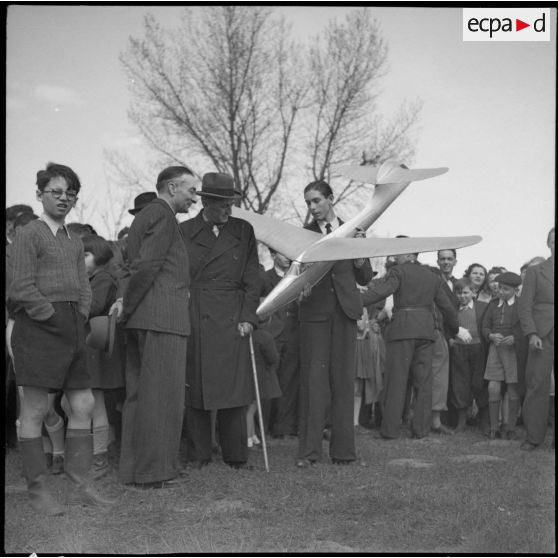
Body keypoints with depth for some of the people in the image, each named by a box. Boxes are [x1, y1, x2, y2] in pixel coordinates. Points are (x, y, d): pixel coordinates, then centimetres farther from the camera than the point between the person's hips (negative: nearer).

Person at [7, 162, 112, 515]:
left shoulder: (75, 242, 18)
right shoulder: (29, 234, -4)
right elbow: (24, 288, -11)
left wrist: (80, 322, 4)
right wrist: (54, 318, -12)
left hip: (72, 329, 8)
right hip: (38, 327, -7)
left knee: (84, 405, 5)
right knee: (35, 409, -2)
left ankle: (81, 486, 12)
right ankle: (38, 489, 5)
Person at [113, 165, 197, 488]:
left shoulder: (145, 215, 23)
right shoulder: (163, 216, -9)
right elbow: (147, 265, -16)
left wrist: (125, 302, 9)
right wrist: (127, 304, -9)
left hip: (142, 316, 10)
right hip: (163, 316, -10)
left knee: (139, 394, 12)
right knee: (162, 395, -7)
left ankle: (133, 468, 18)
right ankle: (152, 473, -4)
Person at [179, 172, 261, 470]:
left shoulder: (243, 231, 10)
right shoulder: (183, 232, 6)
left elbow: (252, 279, 9)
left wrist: (248, 317, -1)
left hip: (232, 320, 1)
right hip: (193, 320, 0)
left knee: (234, 389, -2)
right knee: (194, 389, 2)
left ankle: (236, 456, 9)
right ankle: (197, 455, 14)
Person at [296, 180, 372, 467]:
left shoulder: (351, 231, 11)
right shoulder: (303, 234, 7)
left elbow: (365, 278, 12)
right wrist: (300, 290, -16)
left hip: (344, 309, 1)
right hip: (314, 310, -1)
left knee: (343, 378, 2)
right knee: (314, 378, -7)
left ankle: (343, 449, 7)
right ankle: (309, 450, -5)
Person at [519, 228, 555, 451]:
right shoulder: (535, 272, 10)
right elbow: (525, 306, 4)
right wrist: (531, 334, -8)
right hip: (542, 338, -1)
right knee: (537, 387, -2)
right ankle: (533, 437, 5)